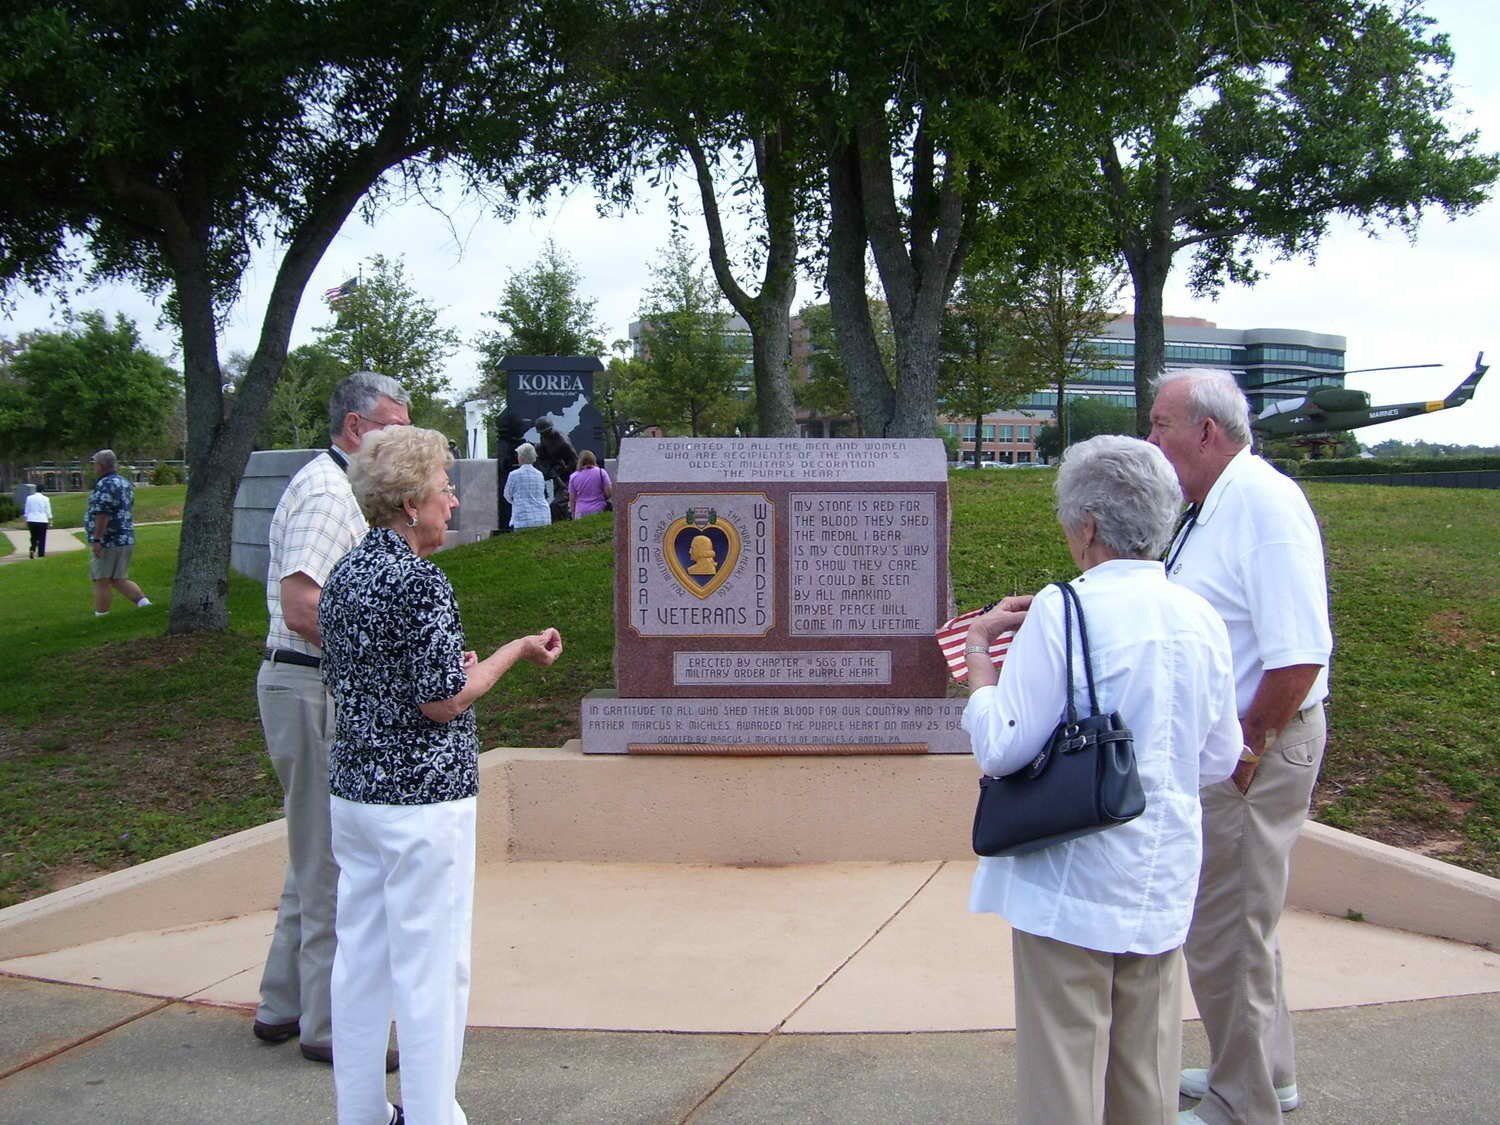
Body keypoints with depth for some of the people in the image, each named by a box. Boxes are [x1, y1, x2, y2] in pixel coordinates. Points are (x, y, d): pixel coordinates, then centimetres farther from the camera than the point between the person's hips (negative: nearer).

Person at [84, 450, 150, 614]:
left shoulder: (104, 485, -16)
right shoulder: (126, 484, 14)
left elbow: (102, 515, -22)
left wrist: (96, 540, -21)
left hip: (108, 541, -9)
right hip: (126, 539, 9)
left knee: (101, 581, 1)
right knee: (119, 580, 14)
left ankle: (101, 616, 7)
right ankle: (144, 602, 0)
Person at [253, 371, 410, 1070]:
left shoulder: (336, 488, 18)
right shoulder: (326, 494, -16)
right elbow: (301, 607, -27)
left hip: (330, 690, 11)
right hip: (315, 691, -11)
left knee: (316, 855, 19)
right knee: (331, 862, -3)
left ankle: (283, 1007, 30)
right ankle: (329, 1028, 8)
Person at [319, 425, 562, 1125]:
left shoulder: (343, 575, 8)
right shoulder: (420, 582, -18)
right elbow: (442, 701, -19)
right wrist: (517, 650, -7)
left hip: (352, 791, 9)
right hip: (422, 799, -8)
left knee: (360, 956, 15)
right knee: (431, 965, 2)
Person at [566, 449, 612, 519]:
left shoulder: (573, 476, 6)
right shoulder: (601, 472, 1)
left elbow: (572, 500, 9)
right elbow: (609, 493, -3)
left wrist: (573, 516, 17)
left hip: (581, 513, 1)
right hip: (599, 510, -1)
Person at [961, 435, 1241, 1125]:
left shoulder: (1065, 611, -17)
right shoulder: (1201, 621, 1)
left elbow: (1001, 747, -17)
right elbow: (1218, 761, 10)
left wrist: (979, 649, -4)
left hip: (1071, 884, -6)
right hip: (1163, 886, 6)